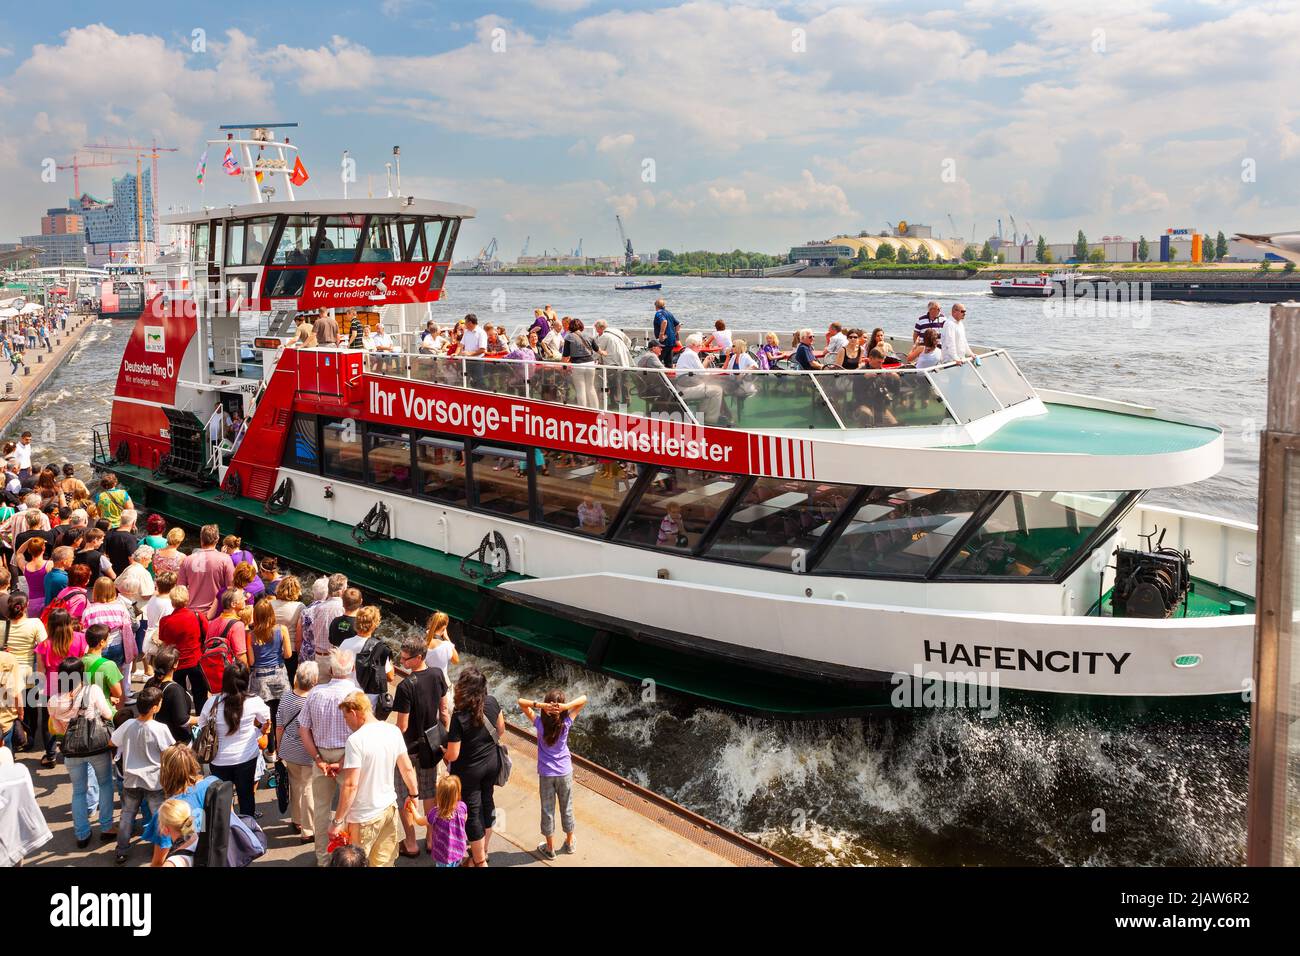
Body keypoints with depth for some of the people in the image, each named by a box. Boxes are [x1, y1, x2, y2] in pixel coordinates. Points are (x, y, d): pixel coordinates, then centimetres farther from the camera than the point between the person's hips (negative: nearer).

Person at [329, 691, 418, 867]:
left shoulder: (356, 740, -19)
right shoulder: (394, 731, -1)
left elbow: (350, 785, -20)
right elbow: (407, 768, 8)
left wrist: (337, 821, -13)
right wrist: (413, 794, 23)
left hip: (365, 817, -6)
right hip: (389, 808, 6)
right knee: (384, 862, 15)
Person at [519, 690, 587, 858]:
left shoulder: (540, 723, -18)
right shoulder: (566, 723, -16)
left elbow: (521, 702, -18)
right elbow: (584, 699, -14)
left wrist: (540, 705, -31)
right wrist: (566, 706, -29)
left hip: (546, 774, -1)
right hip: (565, 772, 1)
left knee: (547, 811, 13)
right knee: (567, 809, 19)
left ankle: (550, 848, 25)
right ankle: (569, 843, 35)